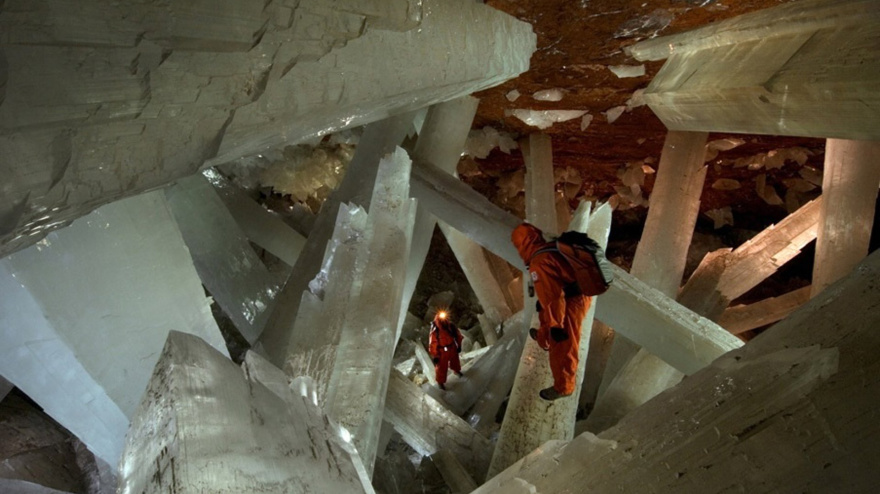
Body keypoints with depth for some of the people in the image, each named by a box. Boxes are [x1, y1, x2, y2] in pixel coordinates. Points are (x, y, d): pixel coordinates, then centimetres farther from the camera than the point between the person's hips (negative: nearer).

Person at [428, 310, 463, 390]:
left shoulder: (451, 326, -21)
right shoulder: (435, 332, -33)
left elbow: (458, 335, -2)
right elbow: (432, 345, -23)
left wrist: (459, 346, 7)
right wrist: (434, 356, -15)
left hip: (452, 349, 5)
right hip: (442, 352, -5)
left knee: (455, 361, 30)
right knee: (442, 367, 13)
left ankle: (456, 370, 63)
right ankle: (440, 382, 38)